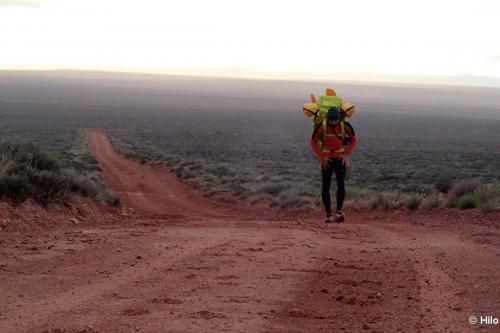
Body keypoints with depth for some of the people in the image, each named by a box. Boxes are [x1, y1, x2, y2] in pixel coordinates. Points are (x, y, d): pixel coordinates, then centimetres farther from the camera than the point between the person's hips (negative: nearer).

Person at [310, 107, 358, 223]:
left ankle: (339, 211, -9)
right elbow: (313, 142, -2)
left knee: (341, 184, -15)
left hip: (340, 158, 0)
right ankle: (328, 214, 6)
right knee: (326, 186, -2)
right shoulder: (321, 127, -17)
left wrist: (347, 154, -6)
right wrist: (322, 156, -9)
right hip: (326, 160, 0)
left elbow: (354, 139, 4)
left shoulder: (345, 126, -13)